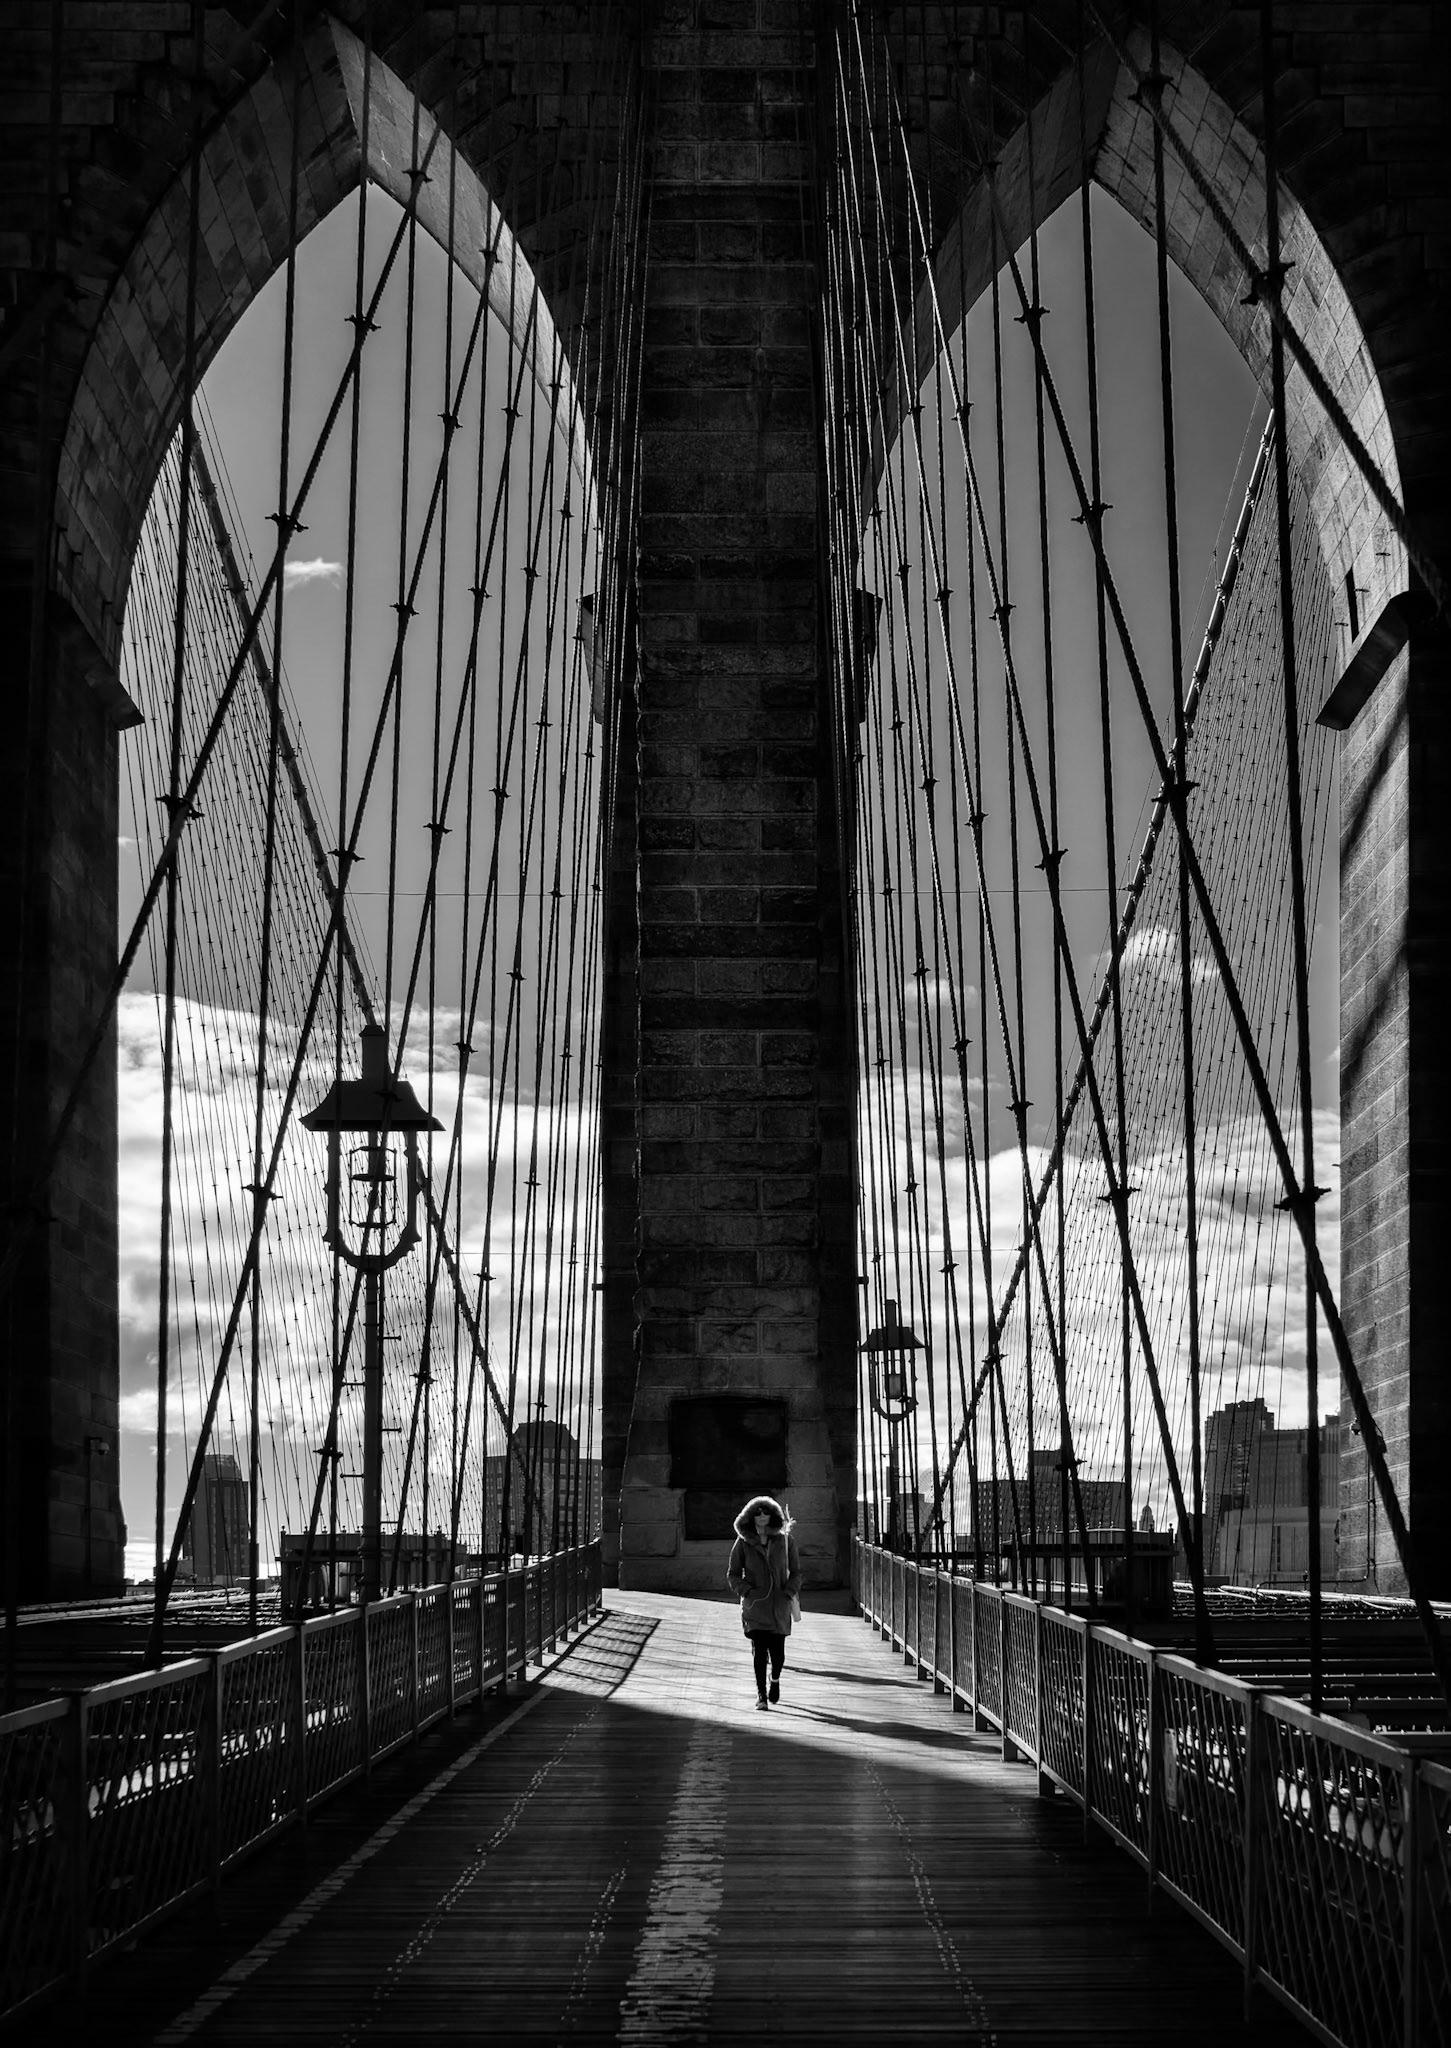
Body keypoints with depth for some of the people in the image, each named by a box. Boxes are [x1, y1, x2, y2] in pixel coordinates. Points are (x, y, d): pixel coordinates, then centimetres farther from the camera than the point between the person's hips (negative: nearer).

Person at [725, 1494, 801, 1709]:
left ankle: (775, 1679, 34)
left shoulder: (785, 1540, 2)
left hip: (779, 1605, 1)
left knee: (777, 1651, 1)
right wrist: (746, 1591, -10)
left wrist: (790, 1594, -7)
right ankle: (761, 1696, 1)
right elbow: (732, 1574, 5)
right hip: (755, 1605, -1)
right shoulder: (743, 1542, 0)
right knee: (759, 1650, -10)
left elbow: (796, 1572, 8)